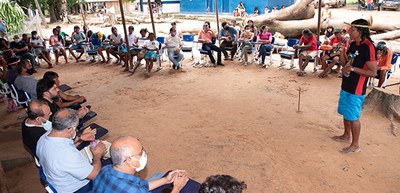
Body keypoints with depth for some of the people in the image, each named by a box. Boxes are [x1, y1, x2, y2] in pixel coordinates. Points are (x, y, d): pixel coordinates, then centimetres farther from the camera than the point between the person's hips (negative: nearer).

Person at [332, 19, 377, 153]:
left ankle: (355, 145, 15)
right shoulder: (353, 44, 6)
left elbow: (373, 72, -21)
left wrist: (352, 68, -23)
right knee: (345, 113, 20)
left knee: (353, 117, 1)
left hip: (356, 89, -8)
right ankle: (346, 136, 39)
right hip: (346, 86, 8)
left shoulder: (368, 47, -18)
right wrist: (341, 51, -2)